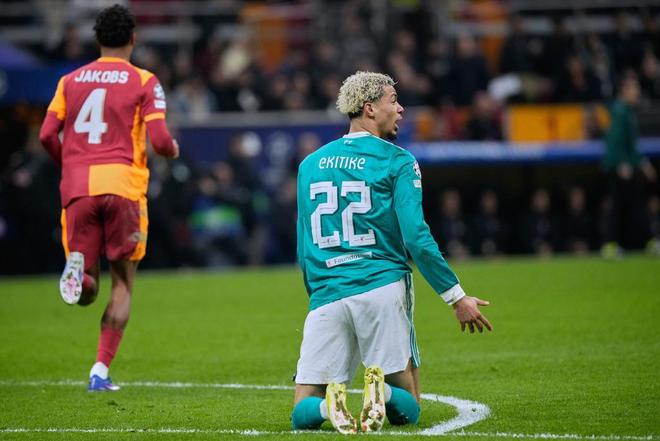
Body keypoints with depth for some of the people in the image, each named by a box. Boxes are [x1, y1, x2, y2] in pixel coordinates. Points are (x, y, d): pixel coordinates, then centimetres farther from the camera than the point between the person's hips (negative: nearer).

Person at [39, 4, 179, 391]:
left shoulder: (70, 80, 14)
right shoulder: (144, 82, 4)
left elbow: (47, 135, 5)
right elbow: (159, 139, -5)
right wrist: (172, 150, 18)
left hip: (77, 187, 2)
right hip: (122, 186, -2)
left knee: (86, 293, 8)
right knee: (123, 281, 11)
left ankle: (77, 267, -29)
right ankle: (101, 370, 0)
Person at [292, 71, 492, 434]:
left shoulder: (310, 165, 15)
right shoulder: (397, 162, 0)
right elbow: (416, 237, -7)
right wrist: (457, 297, -2)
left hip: (326, 295, 3)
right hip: (382, 288, -3)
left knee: (303, 413, 8)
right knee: (407, 409, 7)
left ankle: (331, 400, -27)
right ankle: (380, 389, -27)